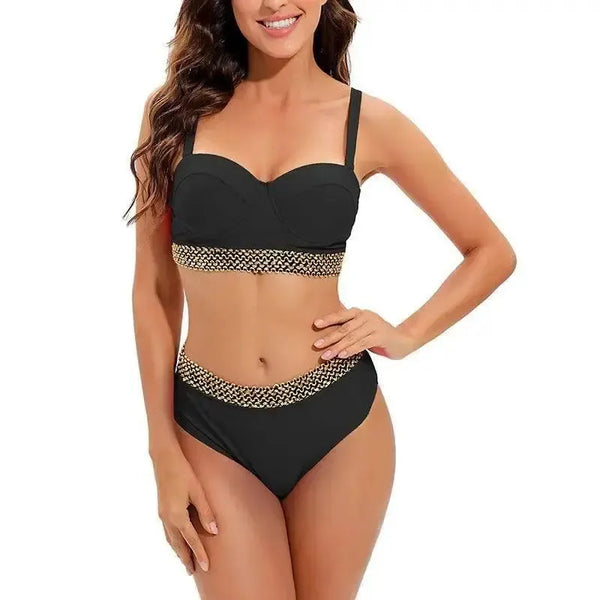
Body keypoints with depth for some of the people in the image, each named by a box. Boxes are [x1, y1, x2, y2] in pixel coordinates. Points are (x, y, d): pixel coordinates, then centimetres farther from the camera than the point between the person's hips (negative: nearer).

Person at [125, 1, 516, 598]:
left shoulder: (368, 122, -1)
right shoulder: (176, 110, 0)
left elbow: (492, 252, 9)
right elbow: (154, 289, 2)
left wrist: (405, 335, -4)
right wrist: (164, 452, 0)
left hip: (338, 422, 1)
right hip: (212, 430, 0)